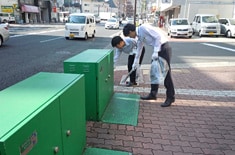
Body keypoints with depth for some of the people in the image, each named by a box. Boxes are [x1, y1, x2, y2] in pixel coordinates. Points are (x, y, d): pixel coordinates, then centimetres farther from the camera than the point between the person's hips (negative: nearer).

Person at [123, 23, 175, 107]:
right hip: (157, 50, 9)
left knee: (166, 73, -5)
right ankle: (153, 94, 22)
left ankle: (170, 97, 7)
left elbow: (158, 36, -20)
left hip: (164, 48, -9)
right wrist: (135, 63, 36)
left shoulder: (144, 28, -14)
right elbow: (139, 49, 27)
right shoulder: (139, 37, 14)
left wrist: (155, 52, -19)